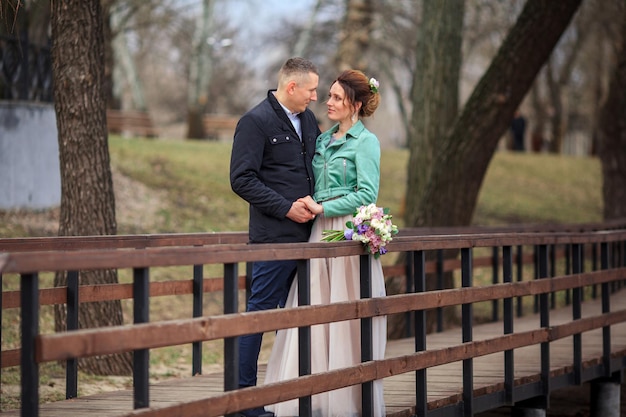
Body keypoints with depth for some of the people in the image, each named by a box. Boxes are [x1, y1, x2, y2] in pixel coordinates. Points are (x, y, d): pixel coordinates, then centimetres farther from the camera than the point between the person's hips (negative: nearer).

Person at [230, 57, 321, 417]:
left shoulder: (308, 120, 14)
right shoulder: (256, 122, -8)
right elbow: (242, 180, -13)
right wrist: (286, 208, -15)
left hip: (306, 235, 8)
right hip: (274, 236, -8)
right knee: (261, 310, -5)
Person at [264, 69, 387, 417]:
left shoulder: (366, 142, -5)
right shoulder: (323, 140, 16)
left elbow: (367, 194, -13)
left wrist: (322, 208, -12)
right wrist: (311, 208, 0)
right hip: (321, 232, 7)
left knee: (347, 317, -3)